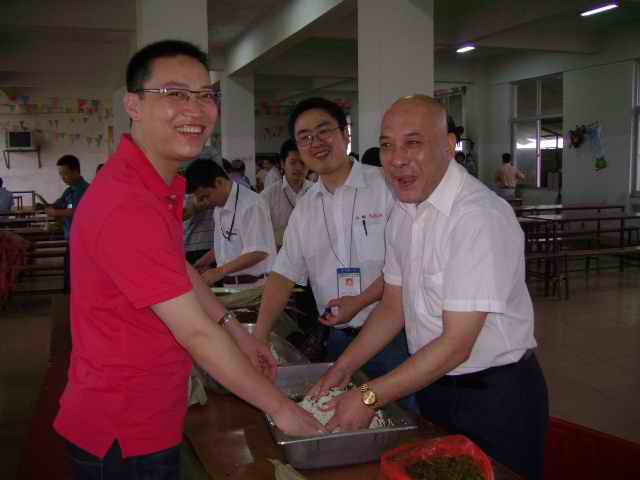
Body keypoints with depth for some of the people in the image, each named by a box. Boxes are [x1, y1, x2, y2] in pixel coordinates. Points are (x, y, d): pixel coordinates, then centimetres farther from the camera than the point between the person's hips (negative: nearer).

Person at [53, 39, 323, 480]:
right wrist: (280, 408, -17)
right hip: (125, 441, -9)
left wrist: (237, 332, 9)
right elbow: (197, 333, -26)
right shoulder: (127, 207, -29)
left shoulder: (164, 184, 4)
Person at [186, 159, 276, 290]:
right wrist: (204, 262, 6)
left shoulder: (251, 205, -19)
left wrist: (219, 271, -23)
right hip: (230, 286, 8)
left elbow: (259, 252, -23)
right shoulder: (219, 207, 9)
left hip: (254, 287, -7)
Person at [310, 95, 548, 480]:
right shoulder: (403, 212, 0)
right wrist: (344, 369, 0)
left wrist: (370, 397, -22)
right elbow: (394, 307, 7)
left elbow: (456, 345, -26)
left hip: (495, 396, -7)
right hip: (432, 384, 7)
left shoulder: (481, 217, -26)